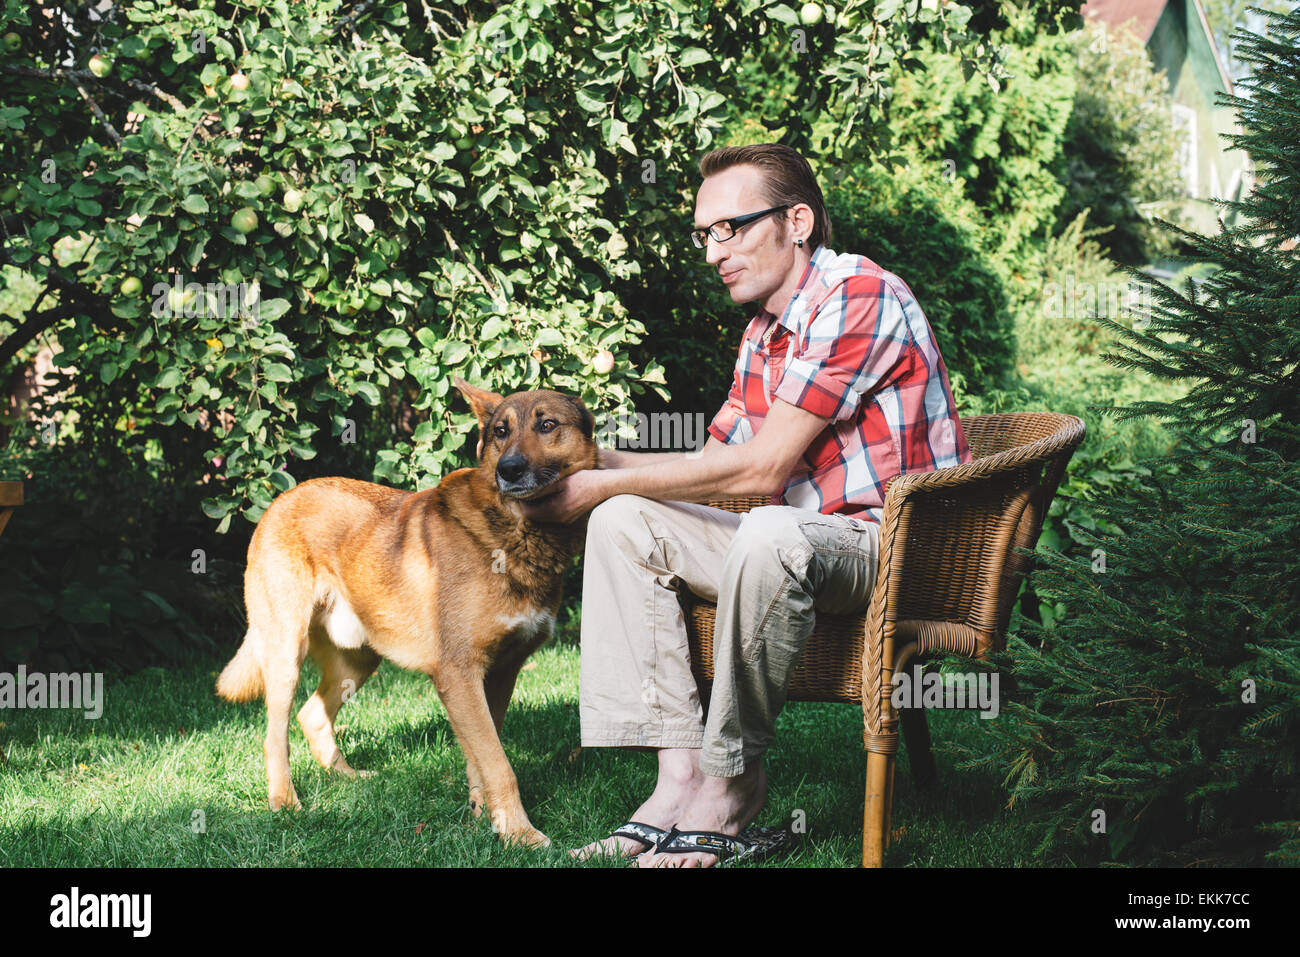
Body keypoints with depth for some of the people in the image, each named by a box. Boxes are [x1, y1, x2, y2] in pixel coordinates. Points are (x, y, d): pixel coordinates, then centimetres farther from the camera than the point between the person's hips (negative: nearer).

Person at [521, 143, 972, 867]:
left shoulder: (858, 298, -17)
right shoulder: (765, 332, 14)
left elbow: (762, 469, -21)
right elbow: (718, 464, 16)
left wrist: (607, 484, -13)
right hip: (808, 542, 9)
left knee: (770, 533, -39)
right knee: (624, 525, -2)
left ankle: (731, 787, -21)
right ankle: (680, 777, -15)